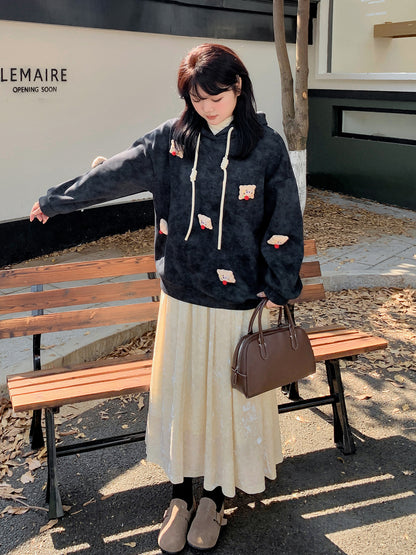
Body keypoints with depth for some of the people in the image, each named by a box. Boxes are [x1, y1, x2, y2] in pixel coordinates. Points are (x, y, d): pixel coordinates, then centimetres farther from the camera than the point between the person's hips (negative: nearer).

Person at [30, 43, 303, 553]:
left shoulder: (266, 146, -7)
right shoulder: (171, 139, 0)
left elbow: (284, 225, -3)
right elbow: (112, 175, 10)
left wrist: (278, 292, -6)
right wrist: (55, 201, 19)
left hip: (240, 300, -2)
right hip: (182, 296, 2)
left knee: (231, 397, 11)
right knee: (177, 394, 12)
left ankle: (215, 497, 34)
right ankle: (181, 495, 34)